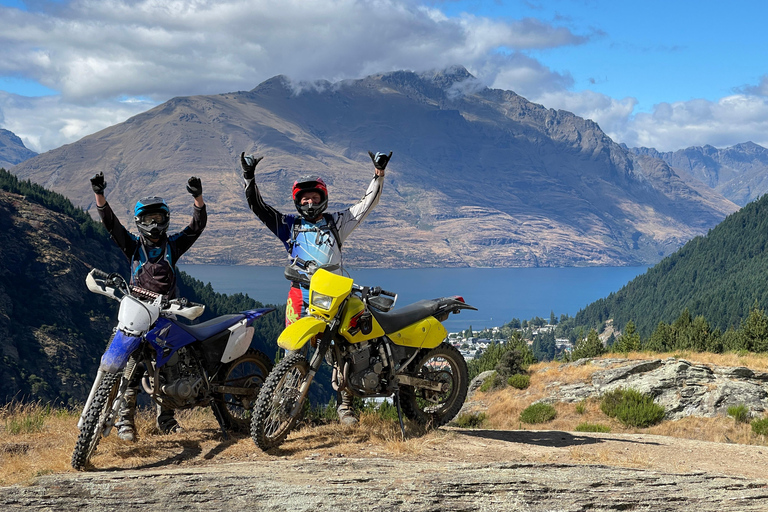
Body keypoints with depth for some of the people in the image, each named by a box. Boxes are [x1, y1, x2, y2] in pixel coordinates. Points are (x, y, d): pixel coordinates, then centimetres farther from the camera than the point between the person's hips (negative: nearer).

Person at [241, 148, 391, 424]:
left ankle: (345, 404, 1)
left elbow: (367, 203, 17)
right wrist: (249, 176, 4)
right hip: (301, 295, 0)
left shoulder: (336, 222, 16)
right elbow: (258, 206, 14)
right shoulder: (289, 225, 16)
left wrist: (379, 172, 10)